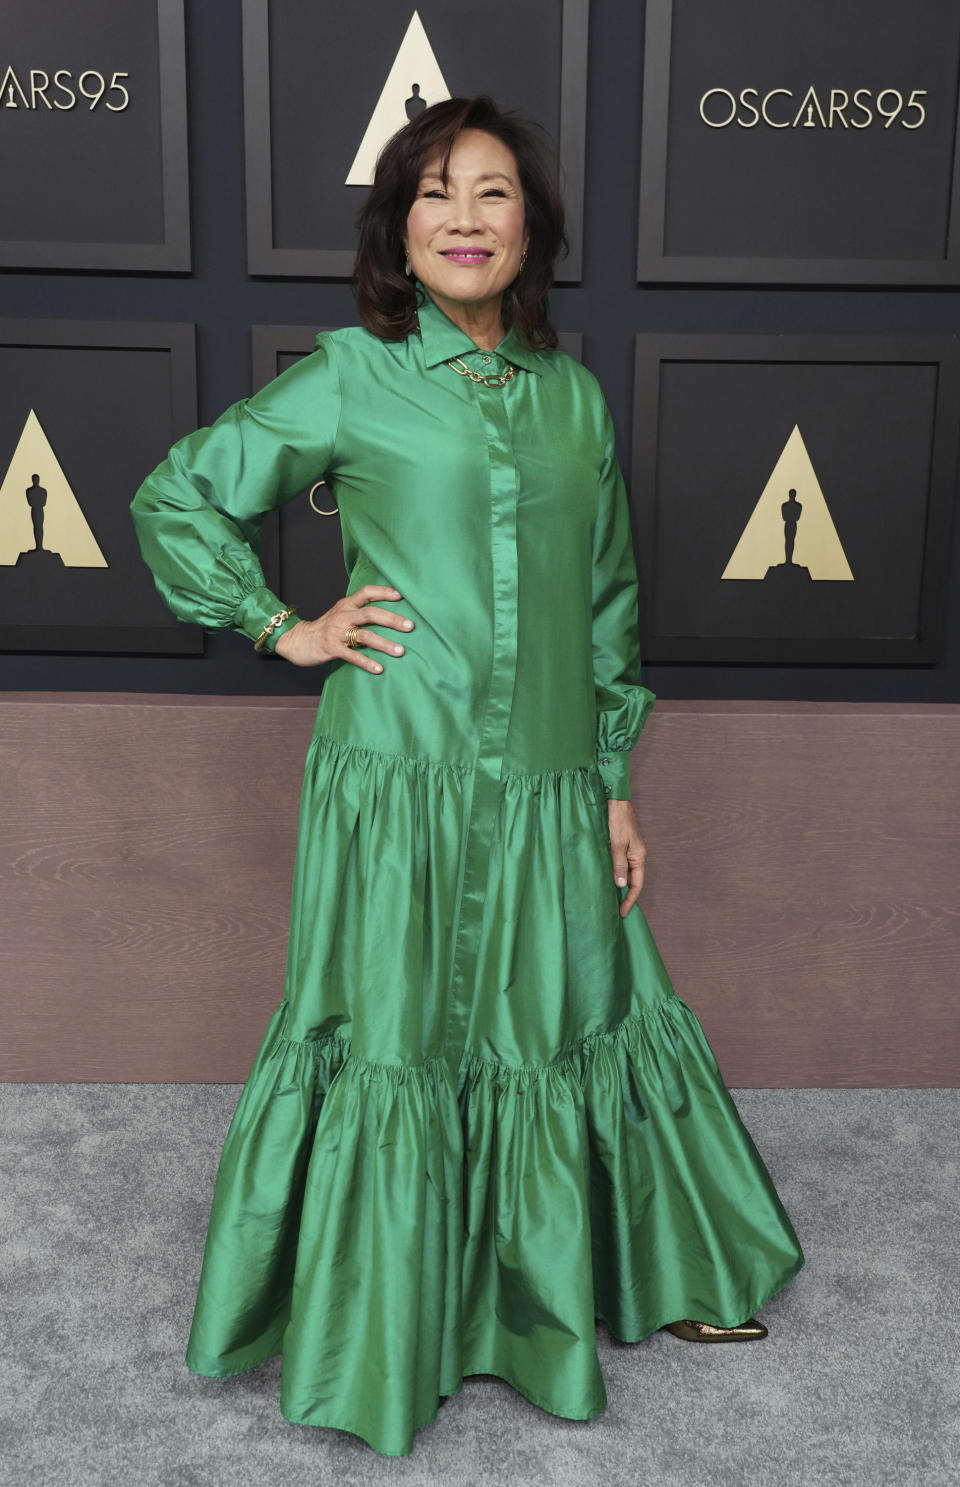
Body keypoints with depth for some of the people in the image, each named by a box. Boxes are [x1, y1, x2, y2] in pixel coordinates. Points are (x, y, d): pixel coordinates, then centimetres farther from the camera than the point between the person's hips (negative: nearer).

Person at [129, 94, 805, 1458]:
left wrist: (620, 785, 10)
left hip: (549, 785, 4)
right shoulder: (349, 379, -1)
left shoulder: (575, 396, 10)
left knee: (570, 1024, 16)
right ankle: (378, 1340, 28)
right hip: (399, 779, -3)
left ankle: (659, 1273, 39)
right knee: (395, 1040, 7)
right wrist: (282, 629, -3)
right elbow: (174, 497, 5)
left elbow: (609, 602, 13)